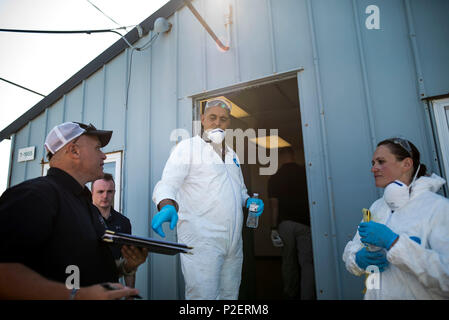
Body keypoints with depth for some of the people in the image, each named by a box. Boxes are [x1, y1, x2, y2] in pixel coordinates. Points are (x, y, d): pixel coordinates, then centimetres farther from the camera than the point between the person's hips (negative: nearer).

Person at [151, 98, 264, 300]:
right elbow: (169, 182, -11)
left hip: (234, 243, 7)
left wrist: (248, 201, 7)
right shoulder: (188, 147, 1)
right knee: (203, 296, -9)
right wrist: (167, 205, -32)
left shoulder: (232, 155, 20)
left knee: (230, 295, 13)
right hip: (201, 240, -6)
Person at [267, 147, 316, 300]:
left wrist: (274, 228, 0)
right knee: (307, 262, 2)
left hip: (284, 224, 1)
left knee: (289, 261, 14)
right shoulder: (305, 172, -1)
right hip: (305, 223, -1)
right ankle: (307, 296, -3)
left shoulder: (274, 178, 0)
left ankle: (291, 294, 27)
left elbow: (274, 205, -3)